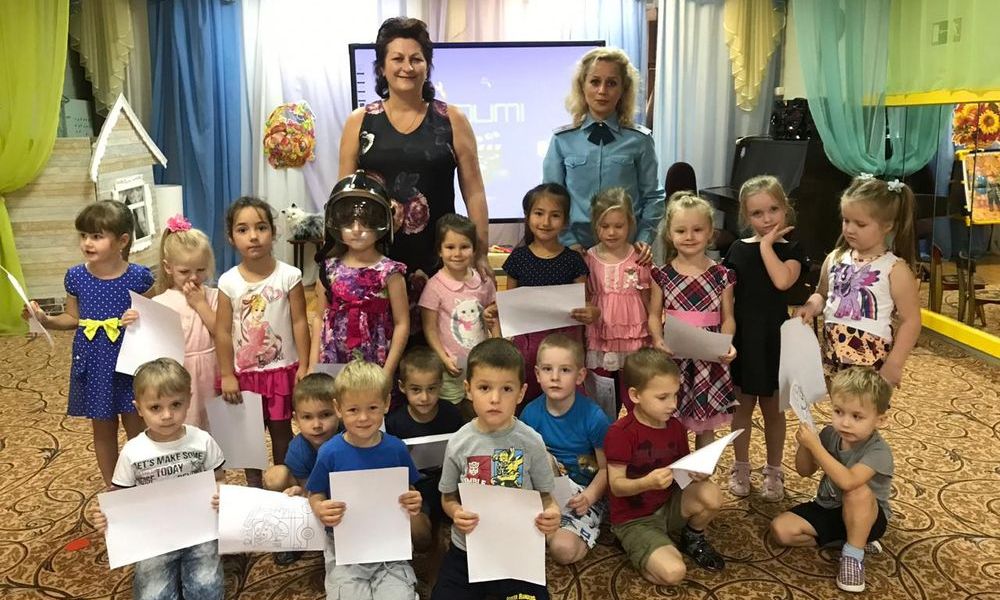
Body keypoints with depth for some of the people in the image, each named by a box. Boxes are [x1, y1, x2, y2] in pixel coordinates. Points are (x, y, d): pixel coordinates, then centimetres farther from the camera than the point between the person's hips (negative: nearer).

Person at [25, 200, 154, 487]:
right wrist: (45, 319, -7)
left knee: (136, 428, 9)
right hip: (93, 364, 3)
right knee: (103, 430, 16)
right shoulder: (76, 276, -3)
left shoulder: (139, 277, -11)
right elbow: (73, 318, 10)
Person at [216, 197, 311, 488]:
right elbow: (223, 331, -3)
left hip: (282, 368, -1)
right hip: (245, 372, 1)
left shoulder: (289, 276, -11)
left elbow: (299, 322, -7)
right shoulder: (229, 282, -7)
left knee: (281, 430, 12)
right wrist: (227, 375, -4)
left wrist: (304, 366, -8)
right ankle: (254, 486, 33)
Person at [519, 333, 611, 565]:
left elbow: (606, 468, -9)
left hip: (584, 494, -4)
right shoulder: (531, 413, -6)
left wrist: (589, 497, -24)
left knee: (564, 549, -26)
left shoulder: (594, 417, -16)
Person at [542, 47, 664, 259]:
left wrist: (644, 238, -7)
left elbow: (652, 197, 6)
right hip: (577, 250, 0)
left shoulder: (640, 140, 2)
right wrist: (569, 242, -6)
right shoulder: (562, 140, 3)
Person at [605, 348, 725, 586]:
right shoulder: (620, 433, -21)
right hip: (634, 519, -6)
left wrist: (698, 472, -15)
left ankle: (694, 538, 8)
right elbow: (616, 485, -20)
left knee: (712, 495, -24)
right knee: (673, 573, -27)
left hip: (668, 505, 6)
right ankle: (636, 550, 6)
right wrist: (647, 482, -39)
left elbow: (683, 469, 8)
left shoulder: (675, 427, 0)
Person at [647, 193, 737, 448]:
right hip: (673, 356, 0)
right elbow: (654, 315, 4)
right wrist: (658, 340, -14)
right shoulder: (662, 275, 0)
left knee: (705, 425, 12)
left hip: (710, 359, 0)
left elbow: (727, 318, 4)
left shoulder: (722, 275, 0)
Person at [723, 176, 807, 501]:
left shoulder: (791, 250, -4)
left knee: (772, 408, 12)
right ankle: (741, 468, 28)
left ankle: (773, 471, 28)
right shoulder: (737, 249, 0)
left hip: (774, 337, -1)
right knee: (743, 405, 13)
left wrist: (767, 245, -17)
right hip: (742, 336, 1)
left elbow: (782, 281, -25)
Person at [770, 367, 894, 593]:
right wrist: (804, 445, -19)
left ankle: (853, 554, -16)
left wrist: (815, 446, -39)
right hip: (828, 509, 6)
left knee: (859, 491, -38)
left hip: (867, 516, -6)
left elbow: (847, 481, -43)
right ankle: (852, 539, -2)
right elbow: (805, 471, 2)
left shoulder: (879, 451, -27)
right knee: (781, 528, -14)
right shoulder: (830, 434, -9)